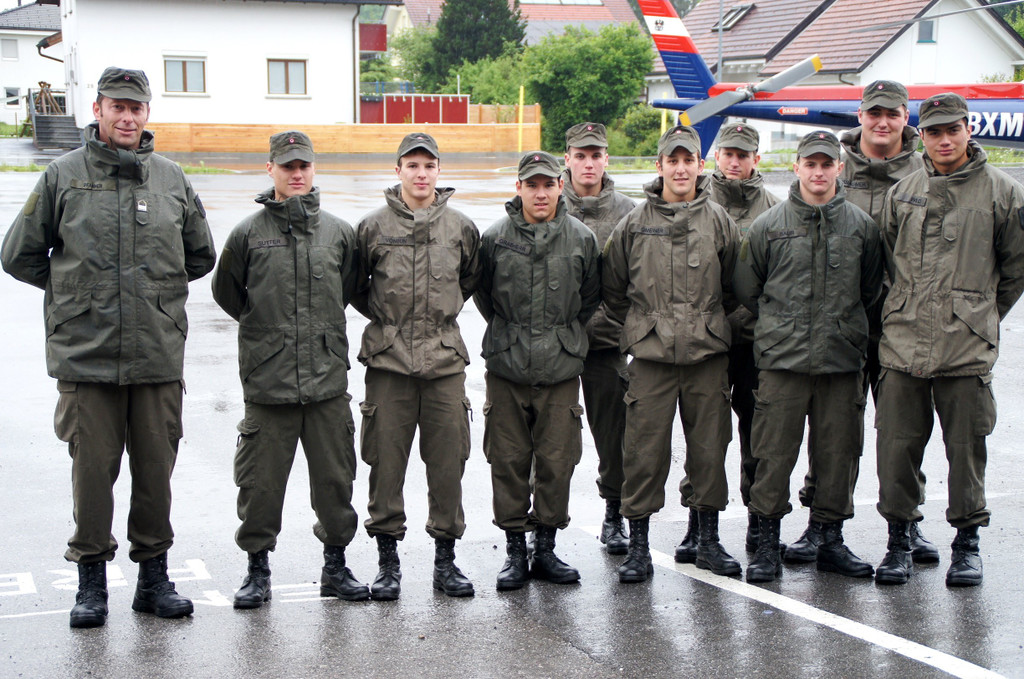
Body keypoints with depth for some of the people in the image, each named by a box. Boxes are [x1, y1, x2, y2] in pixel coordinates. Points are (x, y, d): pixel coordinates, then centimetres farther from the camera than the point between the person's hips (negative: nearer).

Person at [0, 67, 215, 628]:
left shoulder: (171, 179, 8)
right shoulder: (63, 176, 3)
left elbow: (201, 255, 21)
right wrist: (74, 292, 11)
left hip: (159, 352, 2)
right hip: (85, 353, -2)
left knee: (156, 467, 7)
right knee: (93, 467, 2)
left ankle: (153, 576, 20)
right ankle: (91, 579, 16)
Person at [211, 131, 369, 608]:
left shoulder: (338, 232, 7)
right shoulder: (249, 233, 1)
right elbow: (227, 293, 13)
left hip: (329, 379, 2)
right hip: (267, 379, -2)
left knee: (335, 477, 7)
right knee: (260, 480, 2)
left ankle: (335, 566, 21)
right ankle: (258, 568, 17)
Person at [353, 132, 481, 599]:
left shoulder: (461, 227, 7)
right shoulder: (373, 227, 1)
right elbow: (354, 287, 14)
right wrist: (384, 316, 11)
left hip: (445, 359, 1)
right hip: (388, 359, -1)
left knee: (448, 460, 3)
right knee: (386, 461, 1)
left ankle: (446, 559, 15)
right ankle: (388, 559, 12)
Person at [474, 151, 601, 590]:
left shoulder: (581, 239, 2)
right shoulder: (495, 238, 0)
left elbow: (590, 300, 15)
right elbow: (482, 294, 13)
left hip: (560, 370, 0)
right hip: (506, 369, 0)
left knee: (556, 461, 2)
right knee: (509, 461, 3)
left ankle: (546, 546, 16)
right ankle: (515, 549, 15)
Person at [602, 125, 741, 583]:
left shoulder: (718, 220, 5)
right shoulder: (635, 223, 3)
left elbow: (734, 285, 14)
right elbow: (612, 288, 11)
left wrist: (709, 322, 12)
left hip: (708, 355, 1)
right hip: (651, 355, -1)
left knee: (709, 447, 7)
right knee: (645, 450, -2)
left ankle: (708, 541, 20)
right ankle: (638, 549, 7)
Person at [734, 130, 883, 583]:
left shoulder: (862, 226, 6)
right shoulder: (768, 226, 3)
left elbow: (871, 289, 16)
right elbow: (746, 290, 11)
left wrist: (845, 323, 12)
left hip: (843, 360, 1)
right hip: (782, 359, -1)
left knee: (839, 452, 5)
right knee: (774, 453, -1)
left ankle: (831, 539, 18)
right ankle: (767, 543, 8)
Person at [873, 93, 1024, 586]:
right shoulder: (902, 193, 10)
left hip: (967, 347, -2)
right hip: (903, 342, 3)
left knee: (966, 447, 3)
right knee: (897, 444, 3)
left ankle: (967, 543, 17)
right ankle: (899, 538, 17)